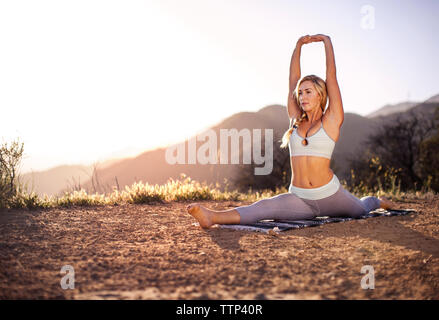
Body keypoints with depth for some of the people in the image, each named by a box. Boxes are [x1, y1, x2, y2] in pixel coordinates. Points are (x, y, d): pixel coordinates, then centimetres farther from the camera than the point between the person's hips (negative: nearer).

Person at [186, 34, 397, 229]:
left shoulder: (331, 121, -5)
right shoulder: (295, 120, 6)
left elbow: (331, 75, -5)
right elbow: (293, 79, 10)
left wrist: (327, 42, 2)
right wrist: (298, 45, 11)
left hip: (329, 195, -1)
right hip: (299, 199, 1)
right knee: (264, 207, -27)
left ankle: (377, 201, 63)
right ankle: (213, 217, -48)